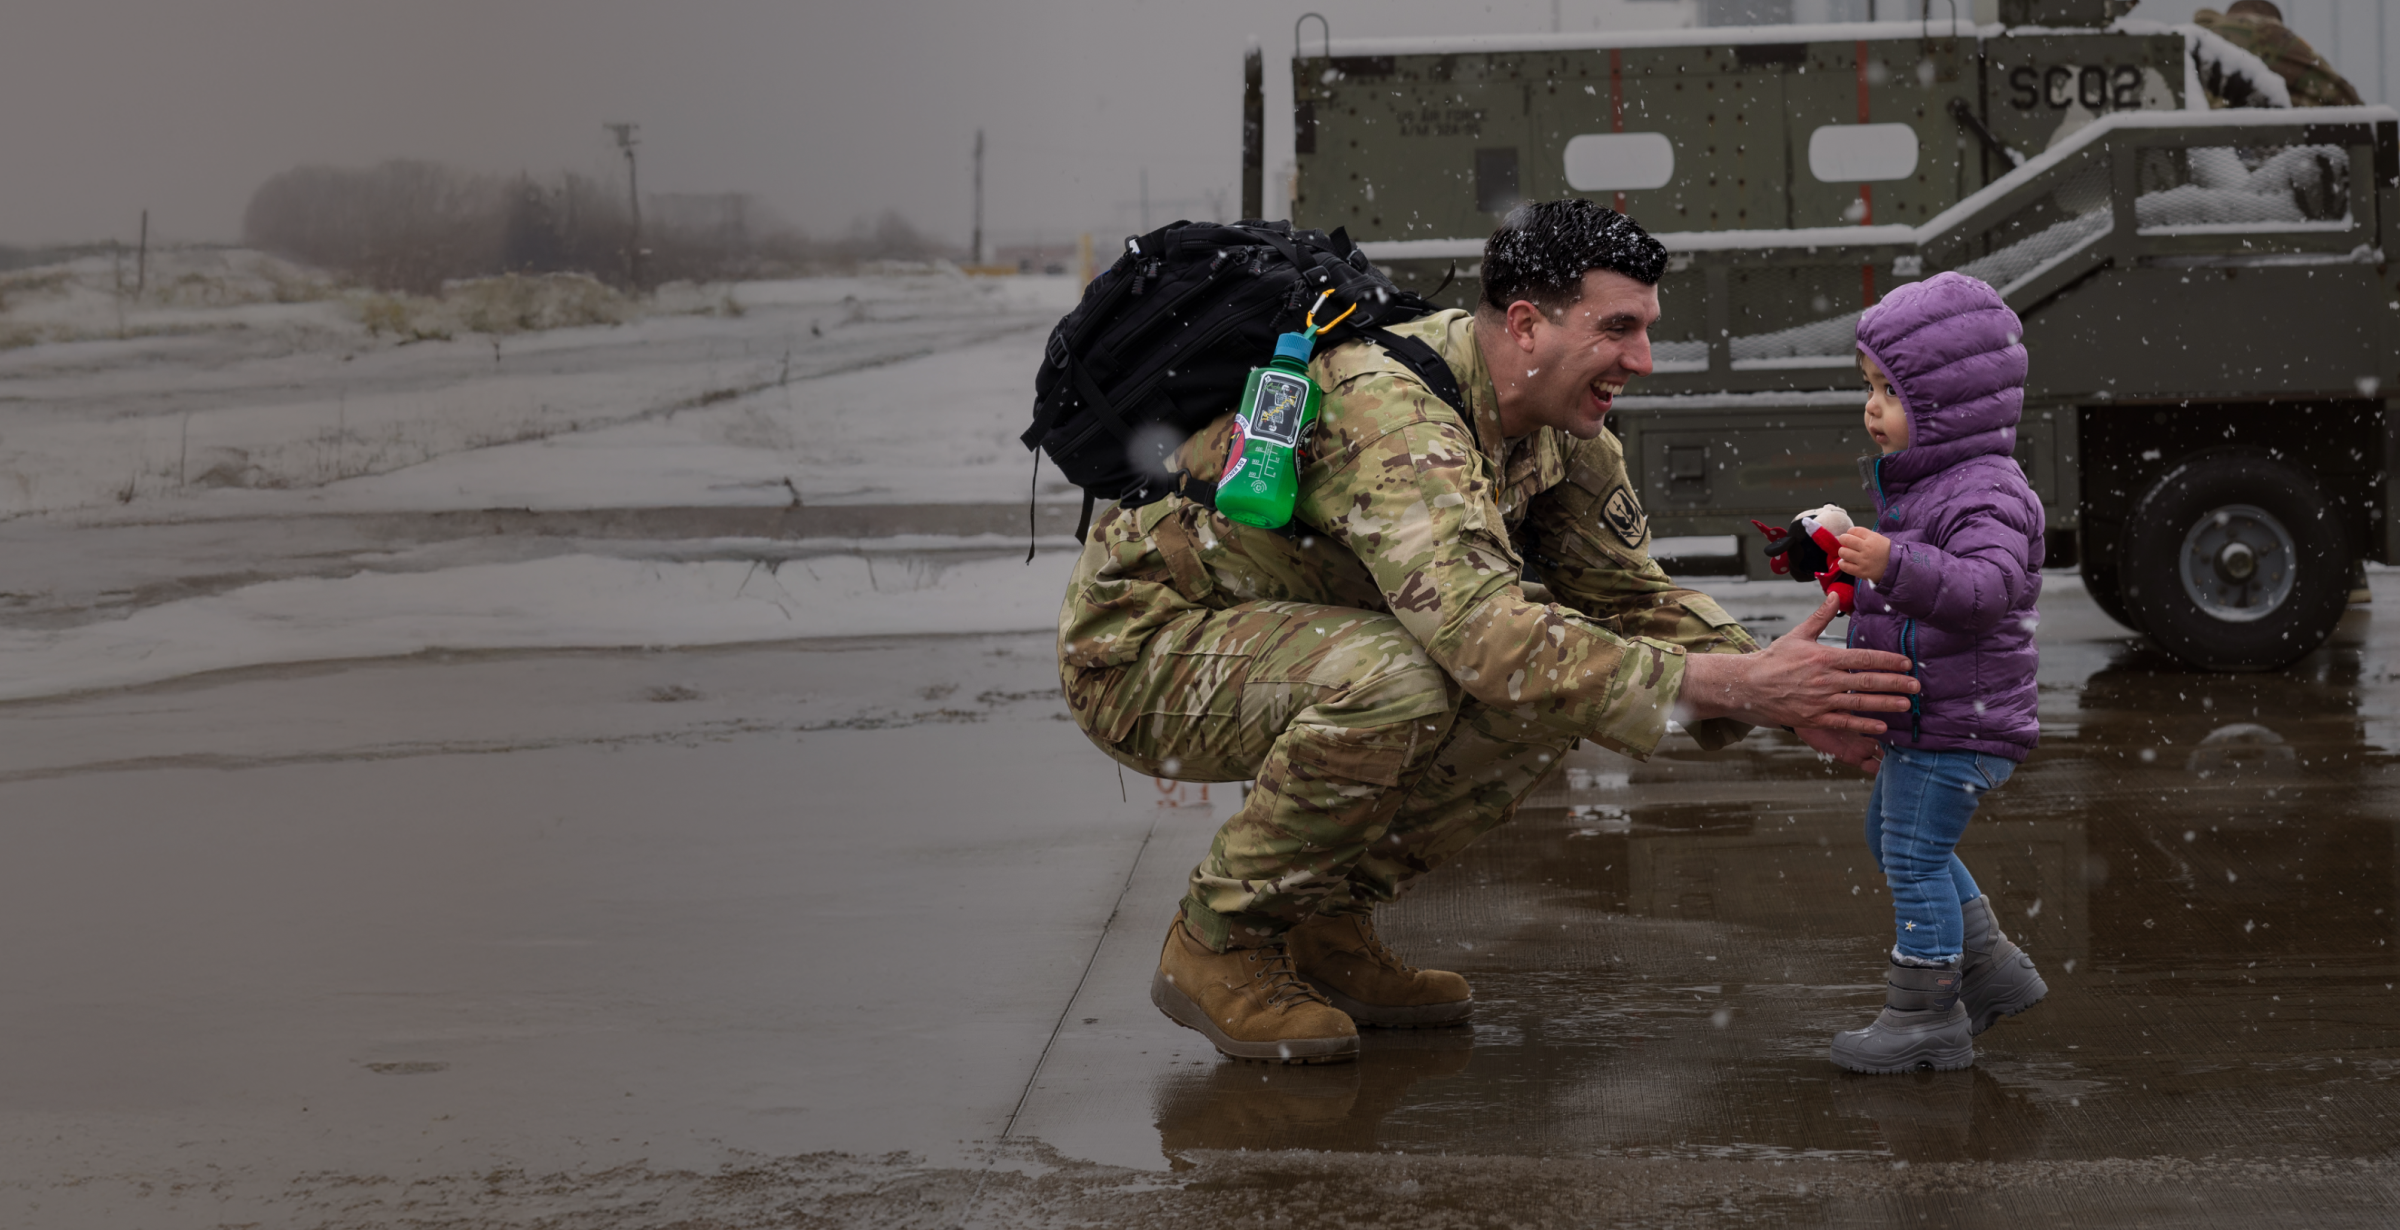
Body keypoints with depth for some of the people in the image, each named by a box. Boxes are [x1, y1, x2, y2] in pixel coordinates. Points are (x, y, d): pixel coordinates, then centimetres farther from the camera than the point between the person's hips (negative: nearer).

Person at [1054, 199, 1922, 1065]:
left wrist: (1783, 696, -17)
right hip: (1136, 644, -9)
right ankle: (1216, 944, -13)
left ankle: (1322, 923, 4)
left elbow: (1629, 592, 1)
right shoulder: (1389, 409, -32)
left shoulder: (1563, 433, -3)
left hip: (1284, 646, 9)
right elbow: (1480, 630, -43)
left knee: (1564, 665, -7)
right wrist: (1732, 685, -43)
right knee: (1397, 677, -35)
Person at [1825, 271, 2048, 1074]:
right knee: (1890, 839, 23)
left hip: (1960, 726, -11)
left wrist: (1896, 565, -49)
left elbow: (1985, 586, -38)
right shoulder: (1917, 485, 12)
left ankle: (1926, 1017, 5)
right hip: (1917, 724, 11)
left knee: (1916, 857, -6)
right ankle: (1991, 970, 33)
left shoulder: (1987, 494, -21)